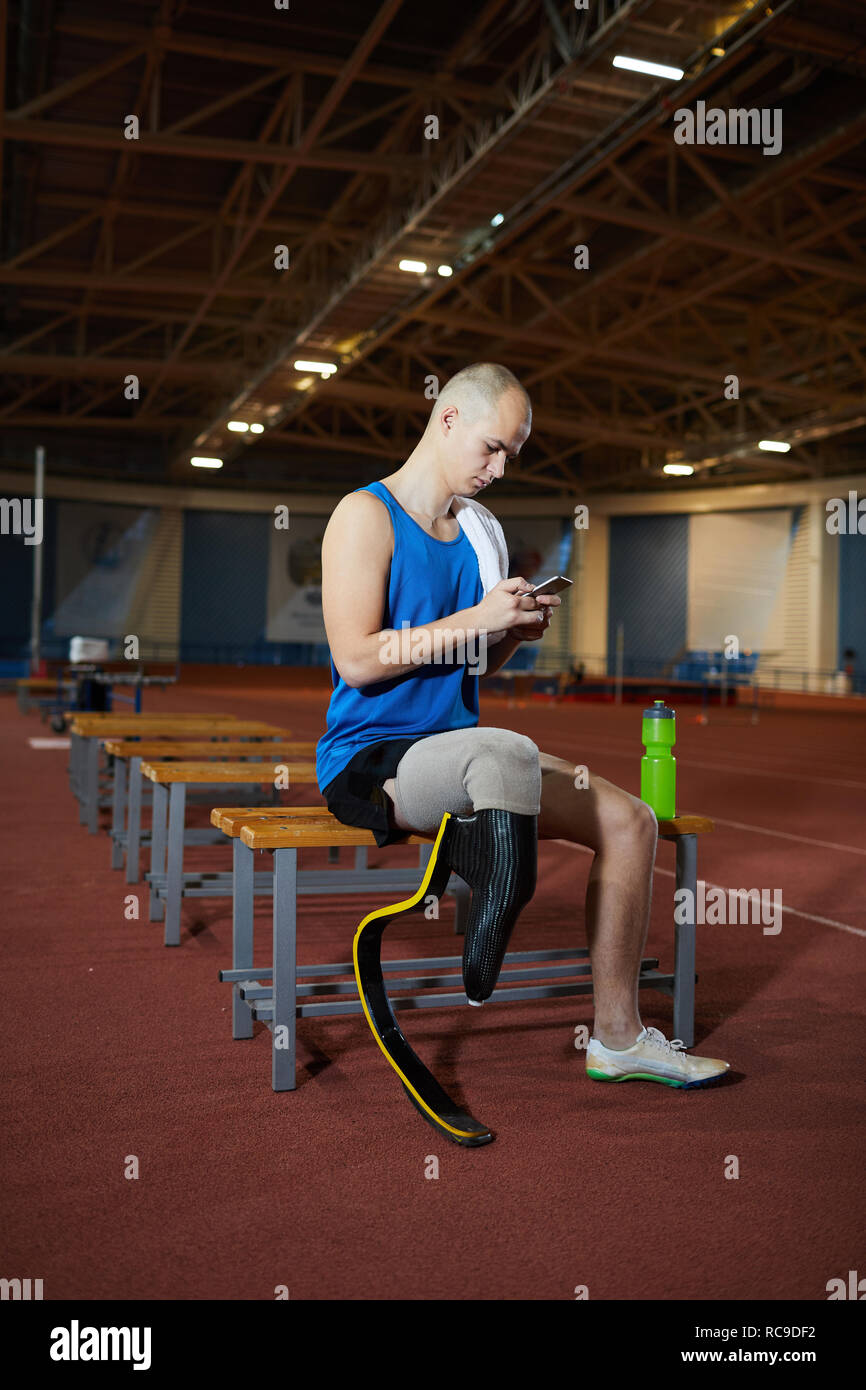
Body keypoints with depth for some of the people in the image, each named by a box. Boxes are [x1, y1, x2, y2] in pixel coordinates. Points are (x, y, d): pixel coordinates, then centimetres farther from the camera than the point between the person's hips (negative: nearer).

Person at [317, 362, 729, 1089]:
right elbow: (356, 660, -18)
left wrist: (517, 633, -1)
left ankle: (617, 1035, 3)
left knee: (631, 821, -5)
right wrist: (476, 618, -20)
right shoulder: (365, 516, -7)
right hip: (368, 758, -8)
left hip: (457, 750, 8)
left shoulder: (480, 530, 16)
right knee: (508, 751, -39)